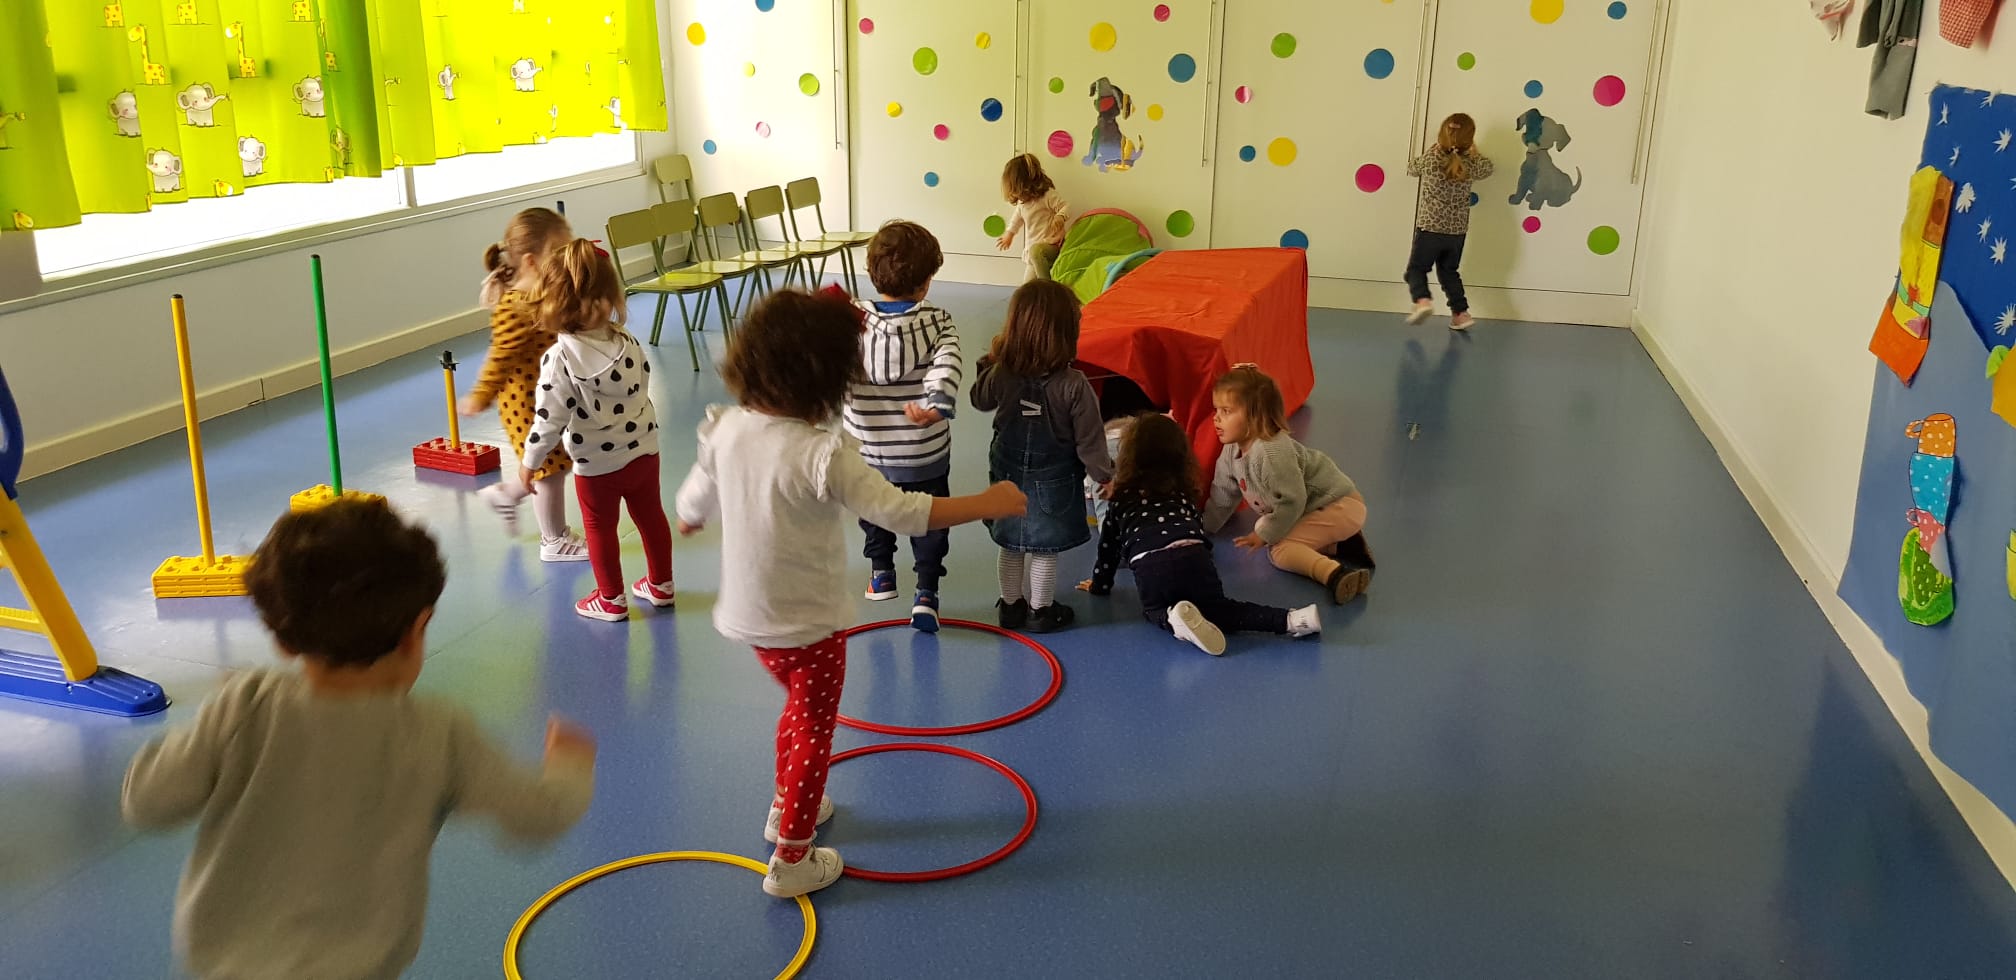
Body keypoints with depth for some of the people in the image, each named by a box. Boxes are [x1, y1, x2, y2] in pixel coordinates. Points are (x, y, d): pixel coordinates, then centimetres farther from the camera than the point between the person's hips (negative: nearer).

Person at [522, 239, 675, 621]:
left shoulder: (559, 359, -23)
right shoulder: (628, 342, -7)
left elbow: (550, 417, -21)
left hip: (596, 464, -5)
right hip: (643, 449, 5)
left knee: (600, 528, 14)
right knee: (651, 516, 20)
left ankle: (611, 600, 25)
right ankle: (660, 585, 36)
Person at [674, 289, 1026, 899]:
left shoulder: (726, 431, -7)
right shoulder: (823, 454, -28)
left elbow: (693, 505, 8)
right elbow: (900, 511, -31)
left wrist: (690, 519, 33)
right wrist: (988, 504, -21)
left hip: (750, 615, 7)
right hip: (809, 622, -7)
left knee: (799, 707, 30)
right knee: (812, 732, 13)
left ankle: (787, 807, 48)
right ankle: (792, 859, 23)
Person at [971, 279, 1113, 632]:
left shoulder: (1000, 375, -15)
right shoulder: (1074, 385, -24)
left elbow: (980, 400, 9)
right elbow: (1089, 441, -16)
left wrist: (990, 361, 17)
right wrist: (1104, 474, 0)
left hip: (1009, 474, 3)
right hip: (1053, 482, -3)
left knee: (1011, 545, 19)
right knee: (1044, 549, 12)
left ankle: (1011, 605, 34)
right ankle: (1040, 610, 27)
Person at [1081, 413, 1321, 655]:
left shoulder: (1121, 498, 25)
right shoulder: (1184, 493, 32)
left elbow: (1108, 545, 31)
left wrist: (1100, 585, 46)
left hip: (1150, 566, -2)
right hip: (1193, 556, 2)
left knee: (1156, 610, 24)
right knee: (1217, 609, 16)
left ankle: (1176, 620, -13)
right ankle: (1291, 620, -7)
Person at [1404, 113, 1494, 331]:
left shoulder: (1430, 160, -13)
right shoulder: (1472, 166, -5)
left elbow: (1412, 169, 9)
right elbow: (1487, 167, 19)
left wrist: (1434, 148, 17)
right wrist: (1472, 150, 27)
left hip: (1430, 229, -3)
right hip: (1458, 232, 4)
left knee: (1417, 268, 7)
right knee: (1449, 271, 20)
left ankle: (1422, 300, -19)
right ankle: (1461, 313, 15)